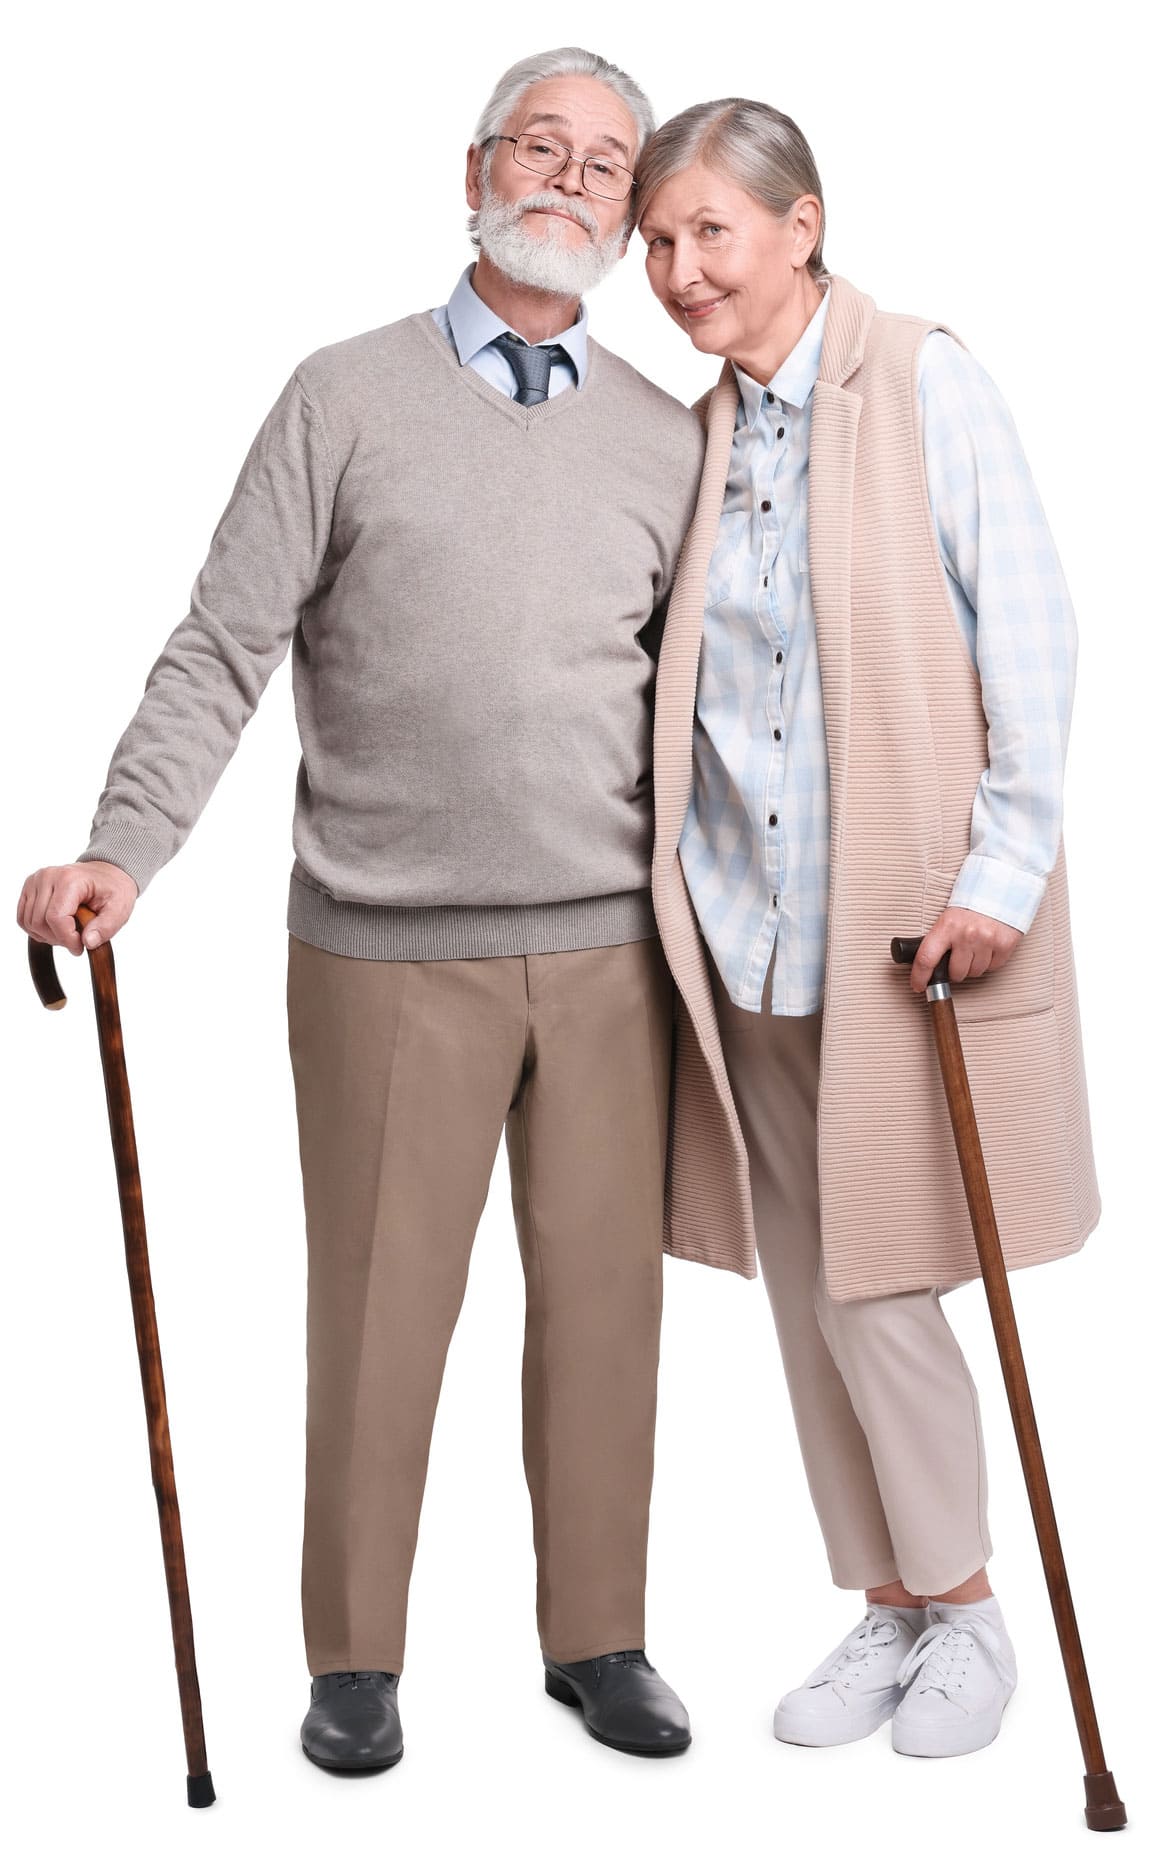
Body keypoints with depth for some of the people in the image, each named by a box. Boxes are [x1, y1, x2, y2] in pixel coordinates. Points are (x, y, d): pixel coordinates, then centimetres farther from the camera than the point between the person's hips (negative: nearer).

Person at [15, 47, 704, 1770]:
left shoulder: (668, 441, 11)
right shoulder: (344, 399, 3)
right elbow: (223, 651, -2)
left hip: (613, 949, 3)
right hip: (390, 951, -2)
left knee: (603, 1293, 7)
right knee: (380, 1308, 3)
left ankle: (598, 1639, 23)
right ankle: (355, 1657, 19)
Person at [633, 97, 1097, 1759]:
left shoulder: (922, 381, -6)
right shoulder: (692, 433, 9)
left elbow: (1027, 635, -8)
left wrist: (1005, 866, -14)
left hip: (907, 917, -5)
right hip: (744, 921, 5)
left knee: (874, 1286, -2)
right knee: (802, 1289, 10)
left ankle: (965, 1608, 19)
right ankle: (887, 1610, 27)